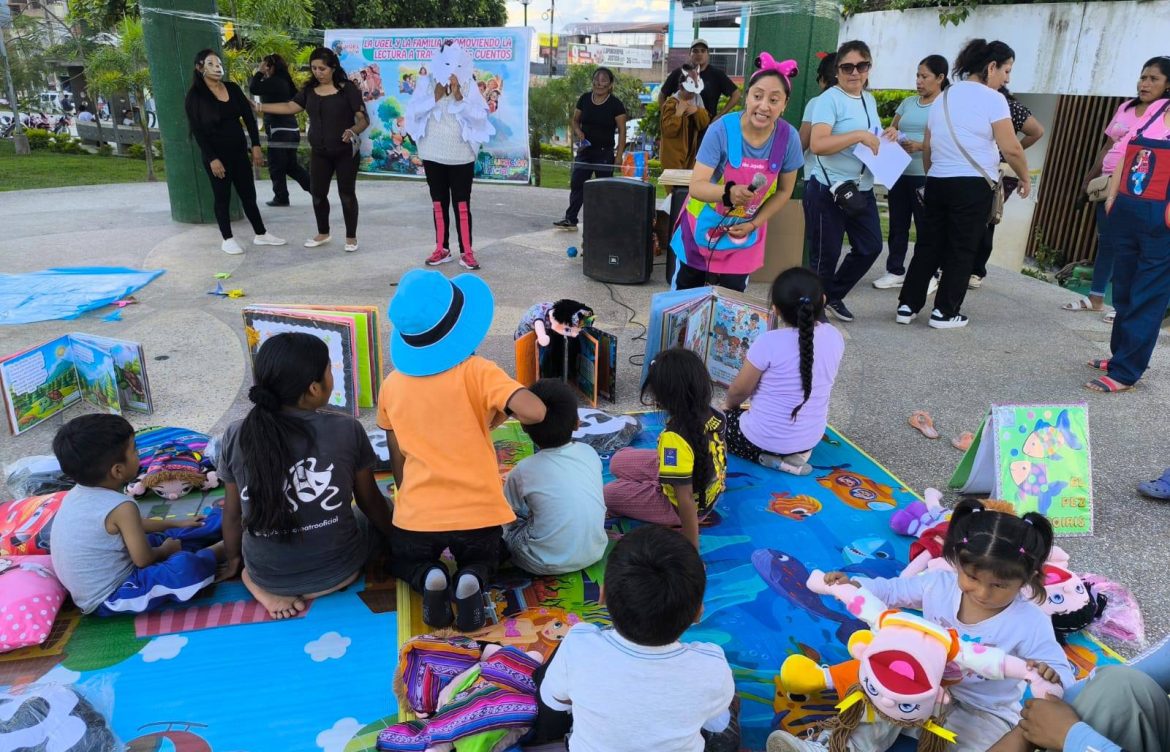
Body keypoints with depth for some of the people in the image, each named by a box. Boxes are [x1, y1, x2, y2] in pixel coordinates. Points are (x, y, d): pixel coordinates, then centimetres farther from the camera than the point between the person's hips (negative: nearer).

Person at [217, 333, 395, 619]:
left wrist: (233, 559, 21)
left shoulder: (236, 436, -11)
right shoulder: (347, 430, -15)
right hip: (337, 569, -2)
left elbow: (232, 513, 1)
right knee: (375, 520, 28)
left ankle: (266, 588, 6)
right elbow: (370, 501, -1)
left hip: (266, 573, 3)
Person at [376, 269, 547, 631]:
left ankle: (427, 579, -2)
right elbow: (535, 412, -28)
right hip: (479, 512, -1)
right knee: (482, 560, 30)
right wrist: (500, 413, -6)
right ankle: (472, 580, -5)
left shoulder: (391, 385, -1)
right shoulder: (477, 372, -14)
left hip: (417, 516, 2)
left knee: (403, 561, 33)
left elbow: (397, 459, 8)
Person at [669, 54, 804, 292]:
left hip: (742, 237, 2)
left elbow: (784, 191, -2)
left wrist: (753, 224, -10)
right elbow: (696, 186, -30)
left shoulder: (789, 138, -17)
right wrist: (729, 192, -49)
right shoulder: (722, 130, -25)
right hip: (702, 228, -1)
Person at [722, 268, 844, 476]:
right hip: (812, 437, 7)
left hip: (765, 439, -7)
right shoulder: (835, 337, -9)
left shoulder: (769, 343, -27)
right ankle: (795, 454, 11)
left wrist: (729, 405, 10)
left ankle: (771, 457, 1)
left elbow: (740, 390, -14)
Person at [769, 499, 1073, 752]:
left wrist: (1050, 676, -48)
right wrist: (852, 584, -16)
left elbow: (1062, 675, -22)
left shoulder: (1031, 623, -21)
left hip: (984, 714, -4)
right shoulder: (939, 584, -10)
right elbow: (891, 590, 2)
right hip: (929, 688, 5)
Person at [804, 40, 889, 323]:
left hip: (861, 190, 8)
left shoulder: (870, 99, 12)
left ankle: (833, 296, 31)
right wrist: (859, 135, -27)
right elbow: (817, 144, -25)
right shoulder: (829, 99, -12)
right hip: (828, 190, -8)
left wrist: (885, 139, 4)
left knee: (870, 247, 13)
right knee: (825, 255, 1)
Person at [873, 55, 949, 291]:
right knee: (897, 224, 9)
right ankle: (895, 271, 19)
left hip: (926, 176, -5)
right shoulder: (908, 102, 14)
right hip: (899, 173, 5)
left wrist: (921, 146, -23)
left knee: (925, 226, 1)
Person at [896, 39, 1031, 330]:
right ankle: (945, 312, 7)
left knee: (928, 246, 10)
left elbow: (927, 147, 16)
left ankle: (907, 305, 10)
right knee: (962, 250, 3)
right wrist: (1025, 177, 2)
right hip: (973, 185, -6)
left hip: (937, 182, 6)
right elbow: (1010, 148, -12)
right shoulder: (992, 98, -8)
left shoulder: (944, 97, 13)